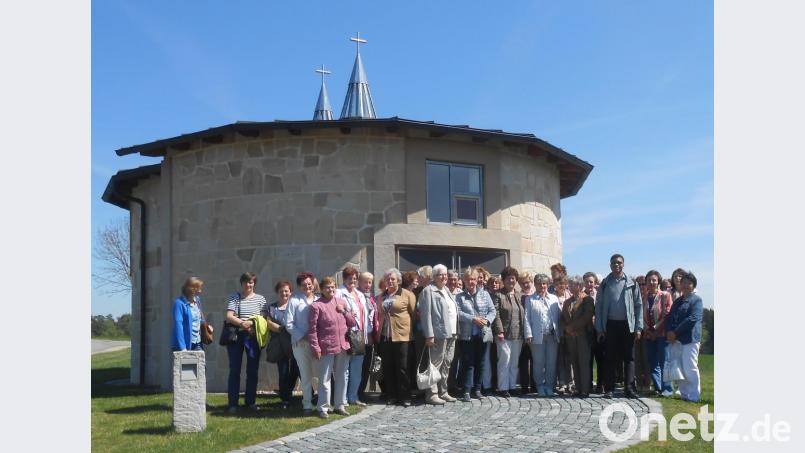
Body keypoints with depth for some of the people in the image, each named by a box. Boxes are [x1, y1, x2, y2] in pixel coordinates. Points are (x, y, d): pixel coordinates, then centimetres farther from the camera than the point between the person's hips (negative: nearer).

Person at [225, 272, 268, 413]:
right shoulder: (234, 298, 4)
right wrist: (242, 323, -20)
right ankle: (233, 403, 5)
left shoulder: (260, 299, 8)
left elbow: (264, 319, 2)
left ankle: (251, 401, 18)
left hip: (253, 337, 2)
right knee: (235, 370, 1)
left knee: (252, 370, 7)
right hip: (236, 336, -2)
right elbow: (229, 316, -7)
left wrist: (253, 325, -16)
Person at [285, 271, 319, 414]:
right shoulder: (294, 300, 1)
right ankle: (307, 404, 13)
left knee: (320, 373, 3)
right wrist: (303, 336, -10)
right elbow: (289, 324, -2)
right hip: (301, 343, -2)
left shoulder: (318, 301, 10)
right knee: (305, 375, 4)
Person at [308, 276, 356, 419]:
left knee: (341, 377, 12)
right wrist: (315, 348, -14)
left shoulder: (342, 302, 10)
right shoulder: (317, 305, -6)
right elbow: (312, 329, -9)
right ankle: (323, 408, 9)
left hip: (343, 347, 5)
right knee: (324, 379, 0)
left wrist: (344, 311, -3)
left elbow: (352, 322, 13)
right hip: (326, 348, -5)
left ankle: (340, 405, 23)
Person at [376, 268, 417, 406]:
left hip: (402, 336, -5)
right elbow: (379, 315, 18)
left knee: (402, 368, -2)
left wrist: (411, 331, -6)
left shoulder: (407, 295, 0)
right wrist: (378, 331, 9)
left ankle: (405, 397, 6)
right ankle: (391, 395, 16)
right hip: (384, 337, 5)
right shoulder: (381, 297, 15)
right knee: (387, 368, 7)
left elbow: (414, 314, -2)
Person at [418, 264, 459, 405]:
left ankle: (443, 392, 20)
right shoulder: (428, 291, -5)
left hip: (451, 334, 8)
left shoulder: (447, 291, 21)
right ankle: (431, 394, -2)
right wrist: (429, 335, -17)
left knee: (446, 364, 12)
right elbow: (426, 314, -11)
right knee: (435, 364, -6)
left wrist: (455, 332, 15)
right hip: (438, 334, -8)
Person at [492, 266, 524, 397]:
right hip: (504, 335, -5)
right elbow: (496, 314, -9)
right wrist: (499, 331, -17)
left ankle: (512, 386, 19)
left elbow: (523, 314, 15)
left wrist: (524, 331, 8)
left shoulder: (519, 295, 14)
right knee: (504, 360, -5)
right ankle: (503, 388, 1)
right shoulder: (498, 295, -2)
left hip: (518, 334, 5)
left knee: (515, 362, 10)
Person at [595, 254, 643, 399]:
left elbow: (638, 305, 4)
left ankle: (629, 388, 6)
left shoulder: (631, 284, 5)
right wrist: (599, 329, -1)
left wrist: (638, 327, -3)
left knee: (629, 358, 2)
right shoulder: (604, 284, 6)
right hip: (610, 325, 0)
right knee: (610, 358, 4)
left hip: (628, 325, 0)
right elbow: (598, 306, 5)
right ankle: (609, 389, 7)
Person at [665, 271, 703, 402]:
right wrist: (669, 332, -4)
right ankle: (684, 394, 19)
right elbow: (670, 318, 15)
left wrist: (675, 332, -15)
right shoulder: (677, 301, 19)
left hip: (690, 339, -7)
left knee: (690, 368, -7)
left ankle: (694, 396, 0)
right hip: (677, 340, 7)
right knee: (680, 368, 10)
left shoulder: (696, 300, -4)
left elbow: (692, 319, -15)